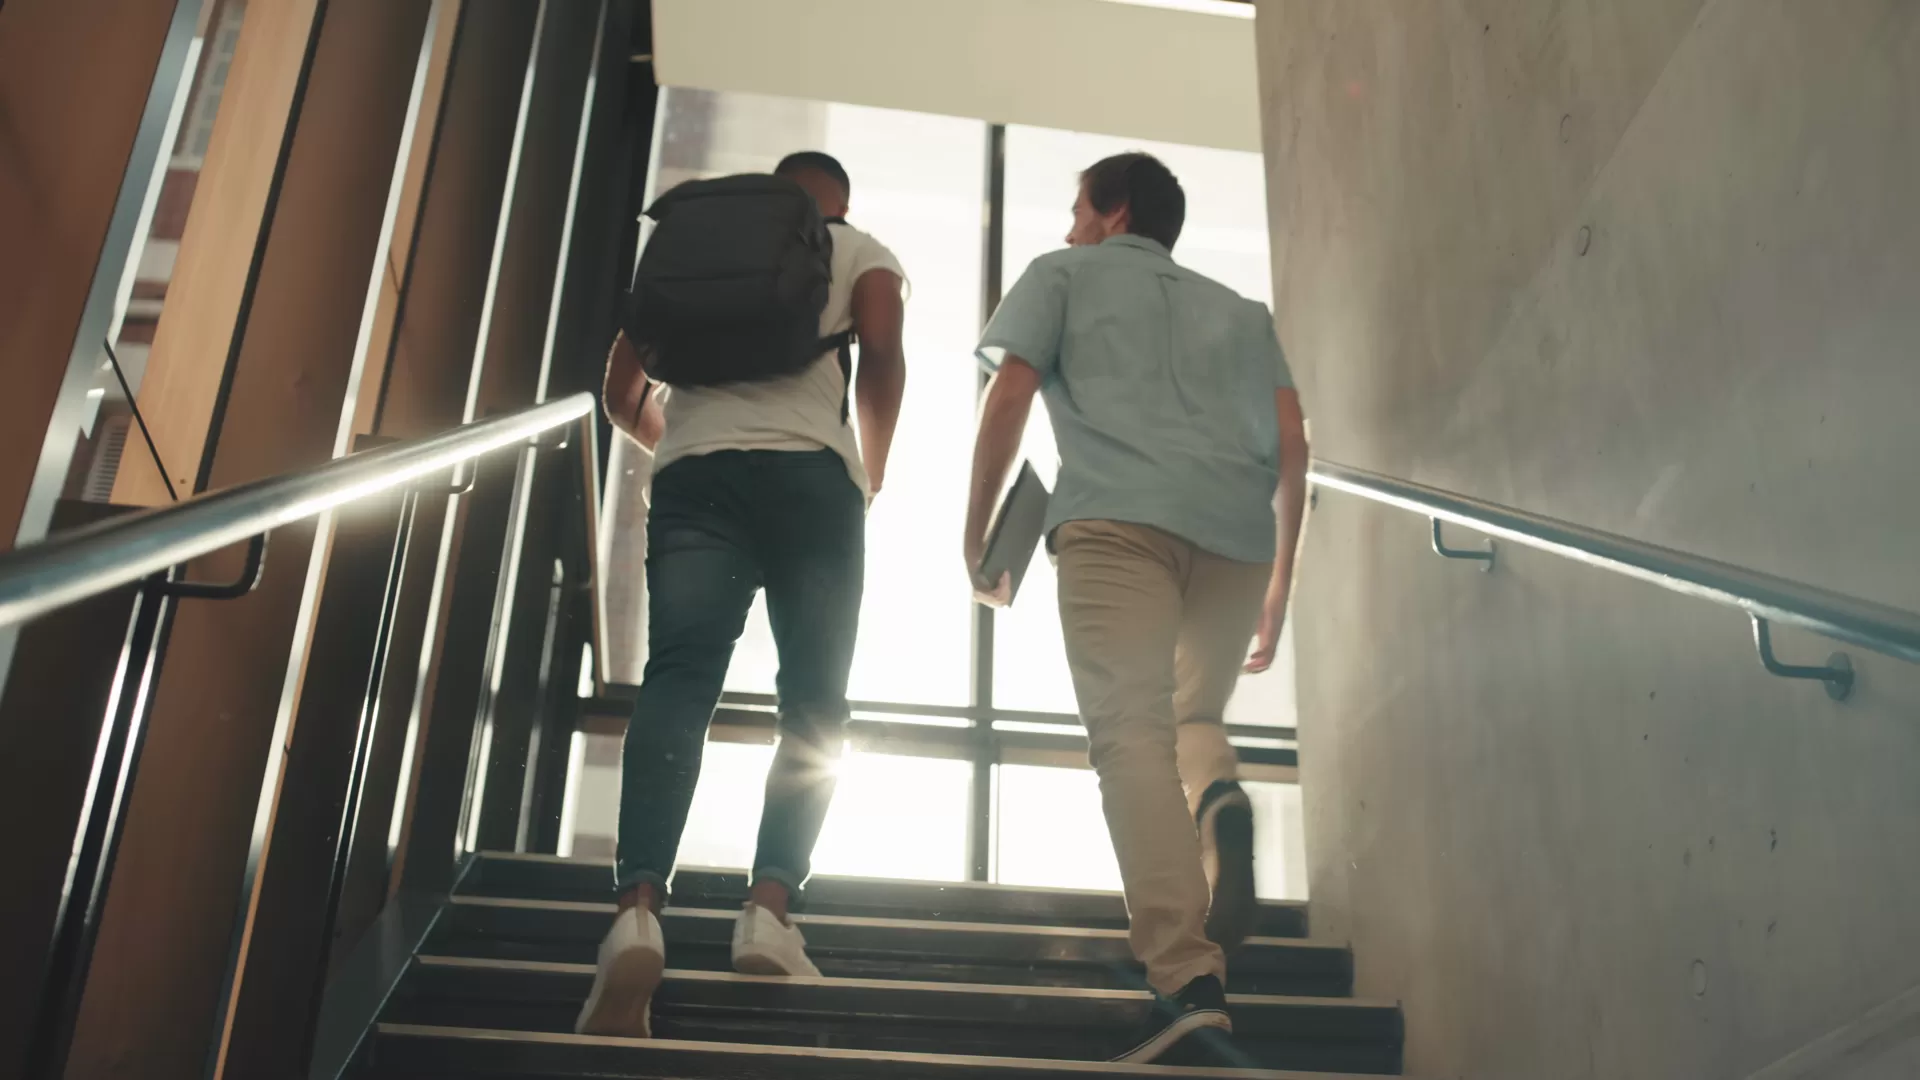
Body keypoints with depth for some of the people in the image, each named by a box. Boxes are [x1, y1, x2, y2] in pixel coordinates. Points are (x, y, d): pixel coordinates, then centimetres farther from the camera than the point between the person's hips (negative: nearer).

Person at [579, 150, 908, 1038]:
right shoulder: (862, 253, 23)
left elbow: (623, 394, 25)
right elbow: (883, 356, 1)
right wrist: (871, 472, 16)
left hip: (697, 473, 2)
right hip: (811, 473, -1)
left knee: (676, 682, -13)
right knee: (814, 703, 3)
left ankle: (639, 911, -33)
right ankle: (770, 909, -13)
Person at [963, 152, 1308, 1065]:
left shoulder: (1063, 274, 24)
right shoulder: (1239, 310, 33)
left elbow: (1010, 396, 9)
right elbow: (1293, 443, 20)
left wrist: (976, 537, 14)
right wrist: (1278, 586, 23)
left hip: (1116, 514, -3)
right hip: (1237, 529, 4)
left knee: (1132, 735, -11)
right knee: (1192, 717, 20)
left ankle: (1188, 981, -27)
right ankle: (1218, 798, -16)